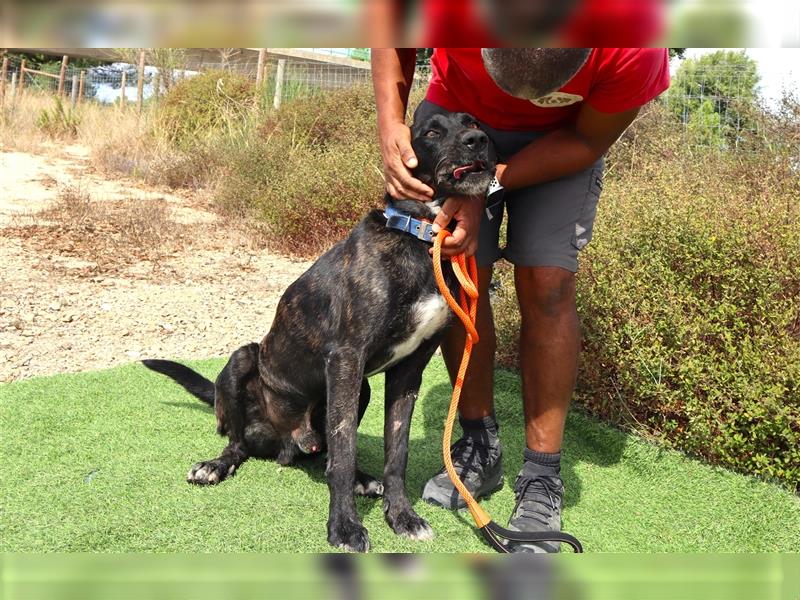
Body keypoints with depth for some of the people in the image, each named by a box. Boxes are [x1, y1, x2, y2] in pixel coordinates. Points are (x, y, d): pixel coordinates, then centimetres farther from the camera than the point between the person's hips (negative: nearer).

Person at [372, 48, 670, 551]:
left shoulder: (637, 53, -36)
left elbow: (588, 141, -18)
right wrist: (390, 121, -28)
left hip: (562, 135, -1)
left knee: (547, 285, -14)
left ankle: (542, 480, -2)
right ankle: (480, 448, 12)